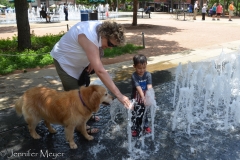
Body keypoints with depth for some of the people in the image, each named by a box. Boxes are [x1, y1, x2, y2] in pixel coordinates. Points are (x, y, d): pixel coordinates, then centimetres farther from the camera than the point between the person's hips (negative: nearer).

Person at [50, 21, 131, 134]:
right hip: (64, 61, -8)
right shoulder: (89, 38, -41)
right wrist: (119, 95, -48)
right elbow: (100, 71, -48)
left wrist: (93, 61, -12)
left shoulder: (102, 27, -15)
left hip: (78, 60, 9)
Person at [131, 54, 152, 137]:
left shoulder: (148, 75, -13)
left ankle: (145, 126, 43)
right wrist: (143, 97, -45)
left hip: (144, 98, 3)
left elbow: (149, 86, -24)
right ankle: (135, 129, 28)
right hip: (136, 99, -3)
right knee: (135, 115, 9)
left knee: (144, 113, 22)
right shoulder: (134, 76, -22)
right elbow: (138, 87, -32)